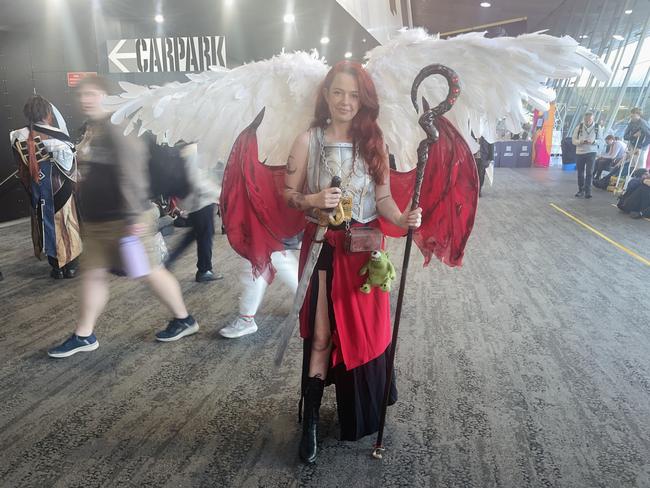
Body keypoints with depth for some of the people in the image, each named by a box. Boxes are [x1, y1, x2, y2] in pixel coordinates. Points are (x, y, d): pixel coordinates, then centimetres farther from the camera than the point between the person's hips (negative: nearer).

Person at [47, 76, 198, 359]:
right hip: (95, 220, 10)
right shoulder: (90, 130, 16)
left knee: (149, 271, 0)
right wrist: (87, 216, 25)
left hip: (122, 219, -9)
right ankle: (84, 336, 25)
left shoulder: (117, 128, -15)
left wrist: (135, 217, -27)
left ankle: (184, 320, 17)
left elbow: (130, 175, -23)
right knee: (92, 274, 13)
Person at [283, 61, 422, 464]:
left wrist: (401, 218, -17)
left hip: (365, 246, 3)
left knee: (366, 328, 11)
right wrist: (314, 200, -20)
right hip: (325, 247, -2)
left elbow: (383, 196, 3)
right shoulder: (308, 141, -3)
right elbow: (288, 194, -1)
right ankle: (311, 420, 20)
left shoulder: (374, 142, 3)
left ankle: (363, 414, 36)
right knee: (323, 332, 1)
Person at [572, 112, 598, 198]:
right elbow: (574, 140, 0)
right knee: (580, 172, 9)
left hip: (591, 152, -2)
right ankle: (581, 190, 23)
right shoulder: (579, 127, -1)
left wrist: (593, 142, -20)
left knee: (589, 172, -7)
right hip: (579, 152, 2)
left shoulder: (597, 128, -2)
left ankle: (588, 191, -3)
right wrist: (580, 141, -21)